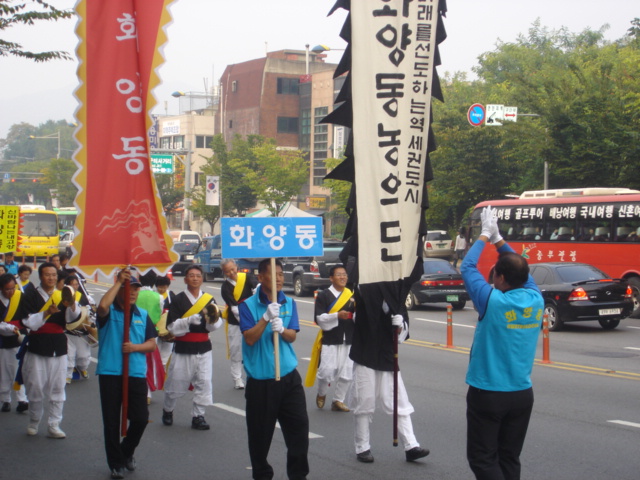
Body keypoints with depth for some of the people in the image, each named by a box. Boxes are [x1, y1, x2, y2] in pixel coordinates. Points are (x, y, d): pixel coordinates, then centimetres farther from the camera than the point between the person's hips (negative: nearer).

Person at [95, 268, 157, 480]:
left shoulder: (143, 315, 10)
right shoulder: (110, 312, -2)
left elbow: (152, 343, 9)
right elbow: (102, 306, -27)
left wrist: (135, 347, -11)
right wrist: (118, 282, -21)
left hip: (137, 373, 3)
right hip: (110, 373, -3)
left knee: (141, 418, 0)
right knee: (111, 422, 3)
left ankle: (127, 452, 27)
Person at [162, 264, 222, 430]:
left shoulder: (209, 300, 3)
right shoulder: (178, 300, -5)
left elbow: (216, 325, -1)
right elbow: (172, 327, -10)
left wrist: (213, 320, -24)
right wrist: (189, 320, -26)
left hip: (204, 349, 2)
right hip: (183, 349, -2)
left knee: (204, 383, -1)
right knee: (175, 384, 6)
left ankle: (198, 416, 12)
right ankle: (167, 411, 31)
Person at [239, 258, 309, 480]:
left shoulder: (289, 303, 6)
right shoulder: (248, 305, -5)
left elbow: (292, 336, 1)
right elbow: (250, 338, -13)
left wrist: (281, 329, -21)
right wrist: (266, 317, -25)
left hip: (289, 376, 3)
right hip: (260, 380, -3)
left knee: (299, 426, 0)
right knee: (260, 432, 4)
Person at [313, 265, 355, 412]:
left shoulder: (351, 295, 11)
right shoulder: (323, 295, -1)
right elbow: (319, 318, -9)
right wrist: (337, 315, -21)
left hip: (348, 340, 4)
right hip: (330, 340, -4)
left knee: (346, 373, 4)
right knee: (327, 371, -9)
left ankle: (338, 400, 20)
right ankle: (321, 395, 20)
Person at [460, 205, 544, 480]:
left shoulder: (493, 301, -17)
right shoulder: (536, 301, -3)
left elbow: (468, 267, -4)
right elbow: (522, 271, 16)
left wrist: (485, 236, 8)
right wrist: (498, 239, 18)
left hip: (488, 393, -6)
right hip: (522, 393, 6)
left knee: (482, 458, 2)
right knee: (510, 458, 13)